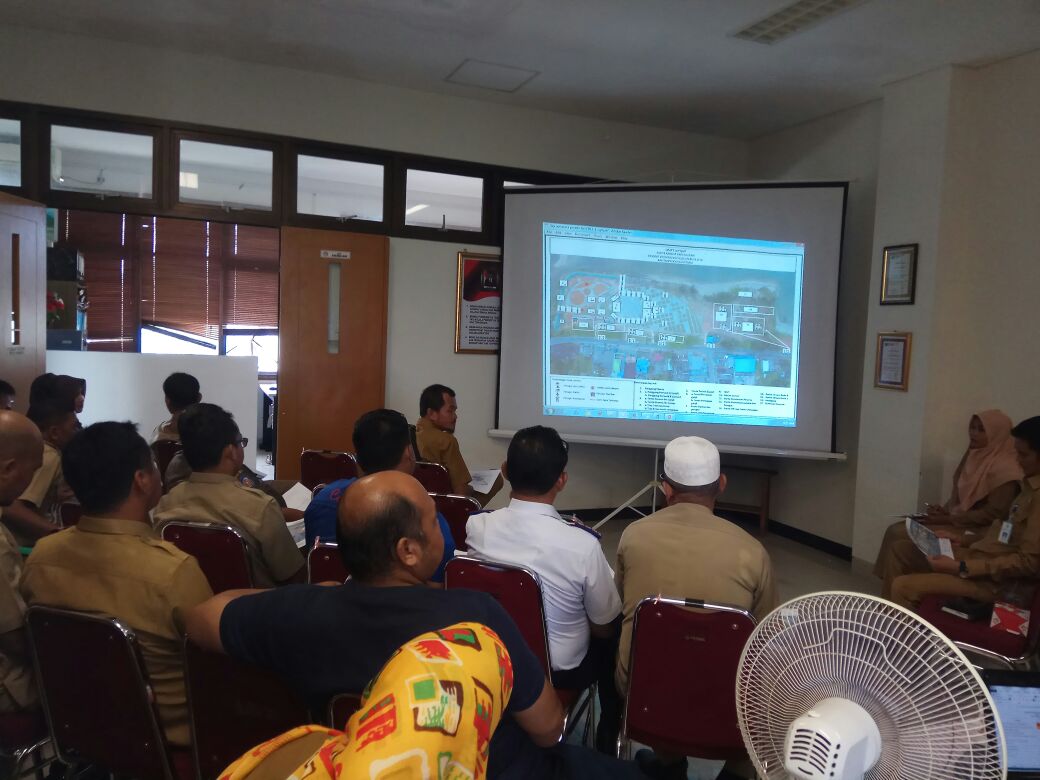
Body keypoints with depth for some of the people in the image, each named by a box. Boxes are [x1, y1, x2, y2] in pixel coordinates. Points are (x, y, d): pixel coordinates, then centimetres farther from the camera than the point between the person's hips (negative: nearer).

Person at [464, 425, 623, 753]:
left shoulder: (476, 527, -20)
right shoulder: (582, 544, -31)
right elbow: (604, 628, -13)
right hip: (560, 671, -4)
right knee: (615, 634, 24)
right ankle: (608, 740, 35)